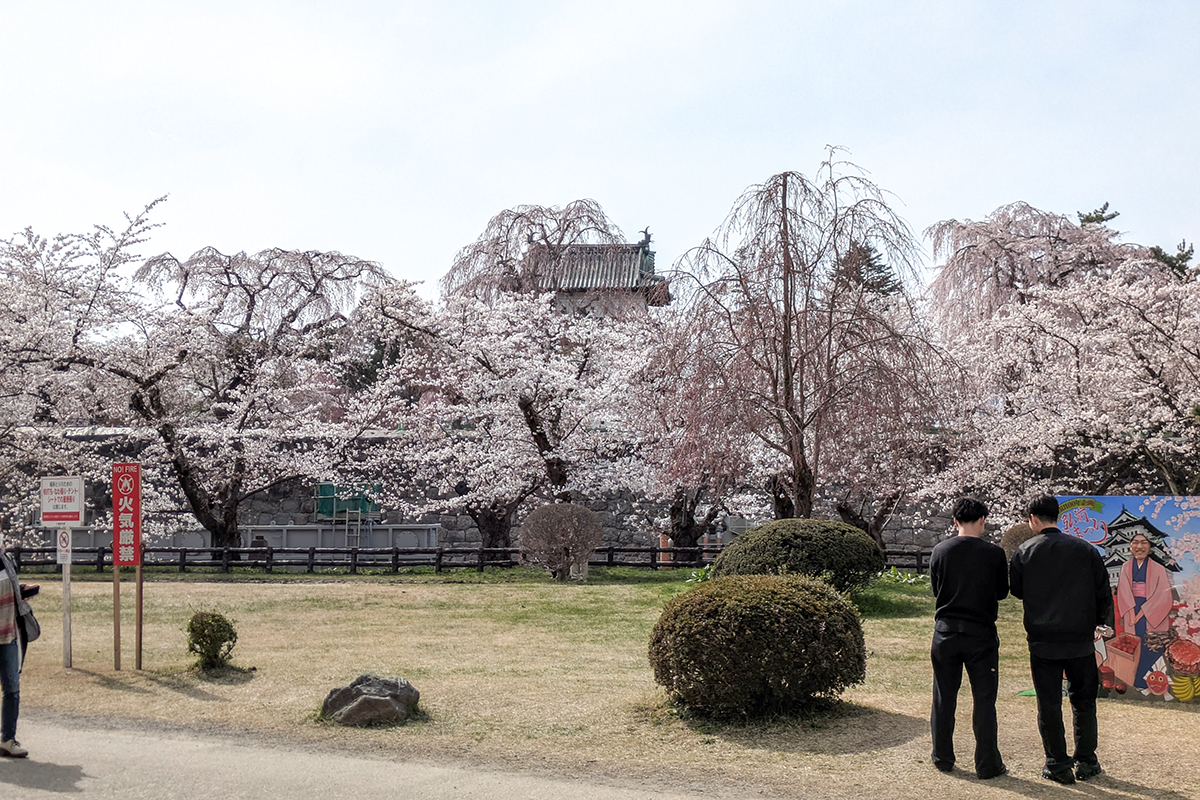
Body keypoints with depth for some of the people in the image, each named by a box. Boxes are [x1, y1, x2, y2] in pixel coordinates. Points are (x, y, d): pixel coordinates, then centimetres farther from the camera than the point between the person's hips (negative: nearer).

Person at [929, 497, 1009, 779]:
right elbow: (1002, 592, 4)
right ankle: (987, 764, 9)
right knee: (984, 700, 6)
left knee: (944, 698, 12)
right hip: (981, 634, -2)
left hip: (946, 632, 2)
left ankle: (943, 758, 20)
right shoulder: (994, 553, -9)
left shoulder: (940, 551, -3)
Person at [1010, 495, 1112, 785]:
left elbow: (1016, 590, 8)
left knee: (1049, 703, 6)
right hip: (1081, 640, 1)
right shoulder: (1085, 549, -2)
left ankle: (1058, 765, 8)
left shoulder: (1024, 553, -4)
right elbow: (1103, 591, 2)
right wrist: (1097, 622, 16)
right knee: (1083, 701, 14)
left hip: (1042, 641, -1)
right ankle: (1085, 762, 17)